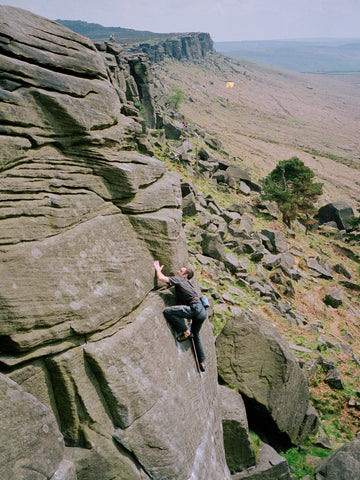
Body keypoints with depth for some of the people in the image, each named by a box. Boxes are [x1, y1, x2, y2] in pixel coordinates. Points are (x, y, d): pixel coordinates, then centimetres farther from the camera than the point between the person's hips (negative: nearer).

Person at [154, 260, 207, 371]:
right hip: (203, 311, 10)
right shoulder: (188, 283, 29)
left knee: (167, 311, -17)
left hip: (196, 308, -10)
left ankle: (186, 332, -8)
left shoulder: (179, 279, 6)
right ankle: (202, 363, 32)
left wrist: (158, 269, 16)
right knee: (195, 335, 28)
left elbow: (161, 278, -2)